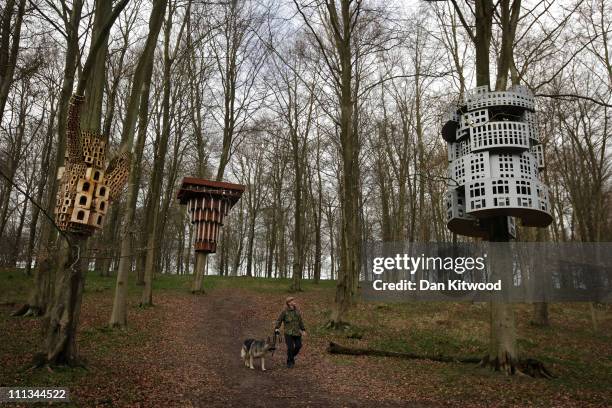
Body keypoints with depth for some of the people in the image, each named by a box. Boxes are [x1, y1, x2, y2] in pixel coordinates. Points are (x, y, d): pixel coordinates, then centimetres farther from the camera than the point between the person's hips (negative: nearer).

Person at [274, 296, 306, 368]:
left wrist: (303, 330, 13)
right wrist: (277, 328, -14)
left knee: (298, 346, 3)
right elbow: (279, 320, -1)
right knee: (290, 348, -8)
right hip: (288, 333, -4)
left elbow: (300, 321, 14)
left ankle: (292, 356, 32)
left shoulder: (297, 311, 6)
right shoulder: (284, 312, -6)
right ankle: (290, 362, 11)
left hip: (297, 332, 4)